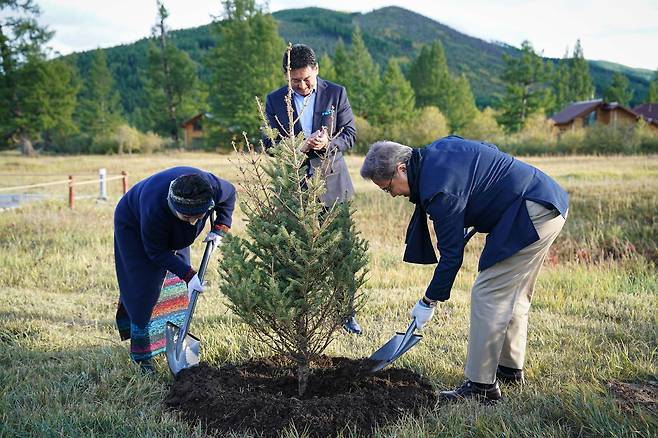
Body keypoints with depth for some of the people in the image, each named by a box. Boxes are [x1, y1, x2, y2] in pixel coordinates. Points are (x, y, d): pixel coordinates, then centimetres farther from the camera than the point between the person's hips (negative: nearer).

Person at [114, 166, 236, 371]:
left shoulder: (212, 186, -35)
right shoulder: (155, 208, -46)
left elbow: (230, 193, -9)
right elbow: (156, 251, -30)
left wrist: (219, 229, -18)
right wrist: (188, 274, -35)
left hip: (174, 233, 5)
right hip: (133, 226, -5)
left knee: (176, 286, 8)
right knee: (147, 289, -11)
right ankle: (142, 356, -2)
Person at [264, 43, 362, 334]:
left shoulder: (336, 93, 3)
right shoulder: (275, 100, 5)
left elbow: (350, 134, 2)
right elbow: (269, 144, 2)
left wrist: (329, 144, -20)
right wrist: (298, 146, -17)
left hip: (331, 184, 0)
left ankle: (346, 312, 13)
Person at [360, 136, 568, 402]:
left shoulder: (438, 190, -22)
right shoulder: (437, 149, 6)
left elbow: (452, 254, -17)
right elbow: (491, 151, 21)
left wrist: (429, 301, -7)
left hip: (531, 214, -11)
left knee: (488, 295, -10)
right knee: (514, 295, 19)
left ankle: (481, 385, -5)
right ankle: (510, 368, 32)